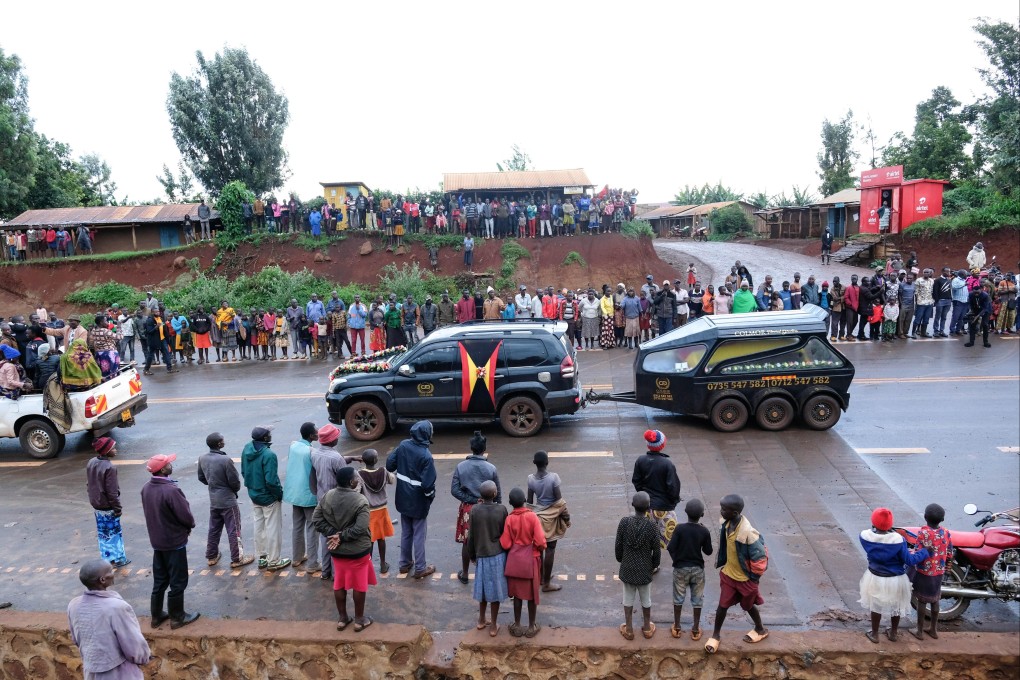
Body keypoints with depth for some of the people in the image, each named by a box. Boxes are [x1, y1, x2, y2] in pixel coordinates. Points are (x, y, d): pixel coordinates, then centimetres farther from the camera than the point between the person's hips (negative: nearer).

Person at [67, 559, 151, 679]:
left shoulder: (73, 605, -10)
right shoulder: (117, 607, -30)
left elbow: (76, 640, 8)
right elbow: (135, 649, -21)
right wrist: (146, 656, -1)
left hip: (91, 673, 6)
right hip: (121, 675, -6)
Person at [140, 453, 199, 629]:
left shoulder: (146, 488, -3)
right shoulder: (171, 490, -28)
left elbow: (149, 512, 8)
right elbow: (185, 515, -21)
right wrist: (190, 525, 0)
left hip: (157, 540, 7)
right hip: (175, 542, -7)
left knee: (159, 580, 20)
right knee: (178, 582, 8)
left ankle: (156, 615, 31)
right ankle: (177, 617, 20)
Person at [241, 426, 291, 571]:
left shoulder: (247, 449, -4)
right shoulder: (268, 454, -28)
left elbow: (243, 472, 7)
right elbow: (271, 480, -27)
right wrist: (280, 493, -11)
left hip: (254, 495, 8)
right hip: (269, 497, -8)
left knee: (259, 526, 19)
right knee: (273, 528, 6)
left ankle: (261, 558, 31)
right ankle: (274, 561, 16)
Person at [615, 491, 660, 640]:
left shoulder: (624, 522, -15)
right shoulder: (651, 525, -18)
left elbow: (618, 545, -5)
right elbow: (656, 550, -9)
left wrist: (620, 560, 13)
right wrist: (655, 565, 10)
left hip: (627, 568, 1)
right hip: (645, 569, -1)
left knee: (628, 599, 17)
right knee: (646, 599, 19)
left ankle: (628, 629, 28)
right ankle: (647, 628, 35)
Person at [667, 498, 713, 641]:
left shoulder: (680, 528, -16)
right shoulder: (704, 531, -13)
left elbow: (670, 548, -15)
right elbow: (708, 551, -2)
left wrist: (677, 560, 4)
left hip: (680, 568, -1)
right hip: (698, 569, 1)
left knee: (678, 597, 14)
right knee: (697, 599, 14)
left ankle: (676, 627, 23)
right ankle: (695, 629, 23)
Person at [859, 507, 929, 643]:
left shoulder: (865, 536, -21)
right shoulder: (898, 540, -27)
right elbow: (909, 560, -16)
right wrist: (925, 552, -5)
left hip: (875, 578, 1)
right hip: (895, 580, -1)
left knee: (876, 606, 23)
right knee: (896, 606, 25)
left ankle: (874, 634, 37)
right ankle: (893, 633, 44)